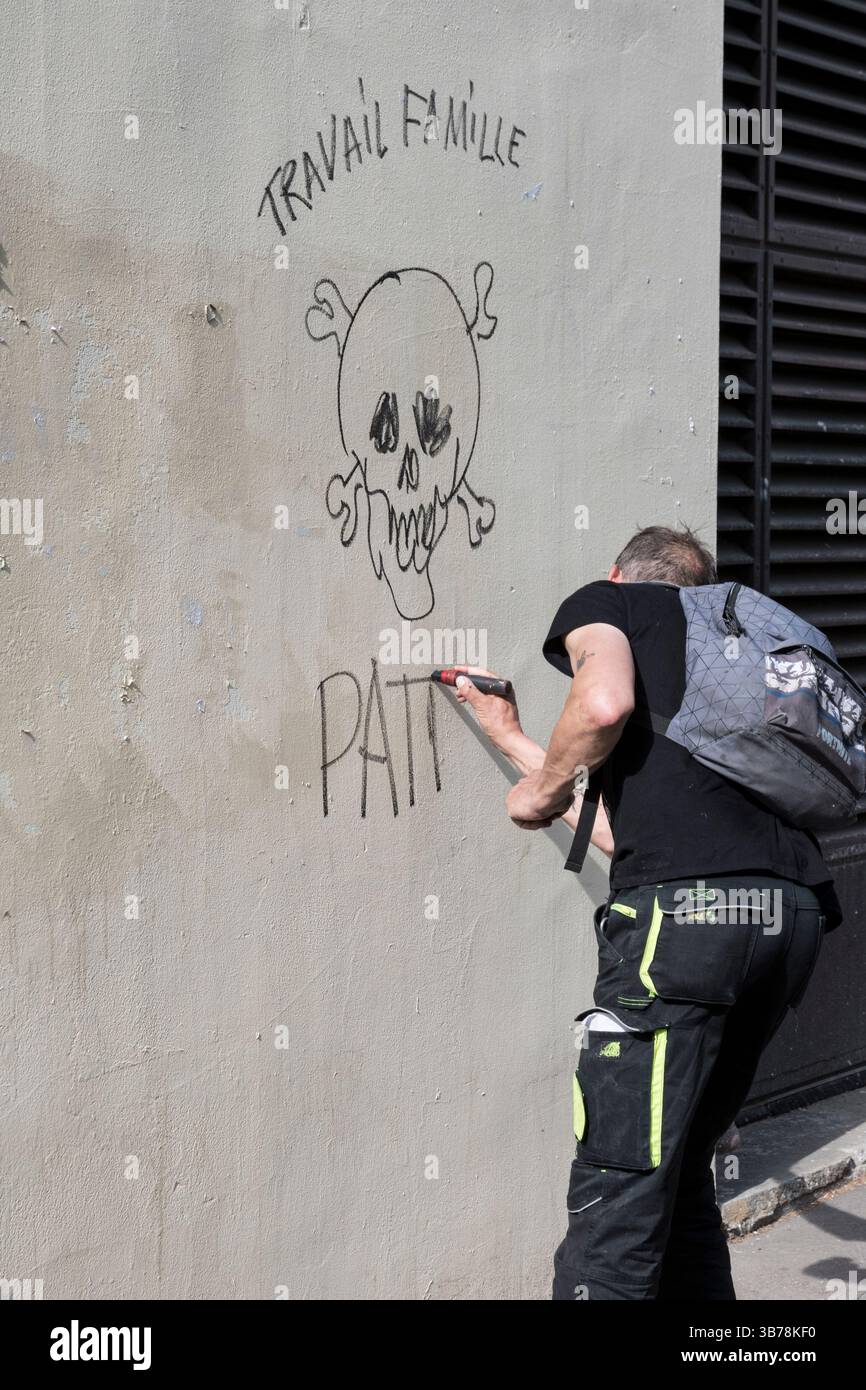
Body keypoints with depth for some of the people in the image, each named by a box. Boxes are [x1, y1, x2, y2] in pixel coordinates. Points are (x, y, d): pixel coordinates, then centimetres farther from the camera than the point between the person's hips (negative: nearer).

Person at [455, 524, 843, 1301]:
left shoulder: (604, 602, 16)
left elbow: (605, 703, -10)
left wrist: (542, 790, 8)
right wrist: (514, 741, 45)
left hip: (688, 910, -7)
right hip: (793, 917, 8)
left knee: (620, 1190, -6)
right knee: (682, 1171, 20)